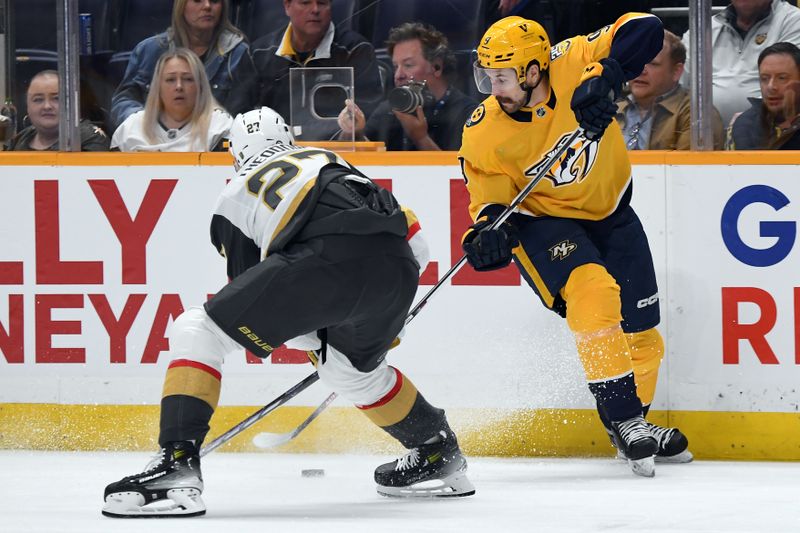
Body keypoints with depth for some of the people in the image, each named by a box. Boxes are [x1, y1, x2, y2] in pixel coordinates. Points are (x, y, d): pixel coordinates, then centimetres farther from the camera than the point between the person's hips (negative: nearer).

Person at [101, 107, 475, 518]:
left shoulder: (235, 195, 28)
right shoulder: (328, 160, 39)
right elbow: (414, 239, 34)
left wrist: (315, 339, 43)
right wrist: (379, 318, 46)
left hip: (325, 260, -5)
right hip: (396, 267, 5)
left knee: (197, 332, 4)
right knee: (351, 367, 36)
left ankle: (178, 463, -12)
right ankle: (440, 456, 43)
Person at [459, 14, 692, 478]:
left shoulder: (572, 65, -24)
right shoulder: (483, 135, -21)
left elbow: (644, 31, -28)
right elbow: (491, 198, -12)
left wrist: (605, 78, -42)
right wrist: (489, 230, -34)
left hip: (609, 211, 3)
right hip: (542, 221, -3)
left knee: (641, 335, 7)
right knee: (593, 291, -30)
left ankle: (633, 424, 33)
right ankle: (623, 418, -23)